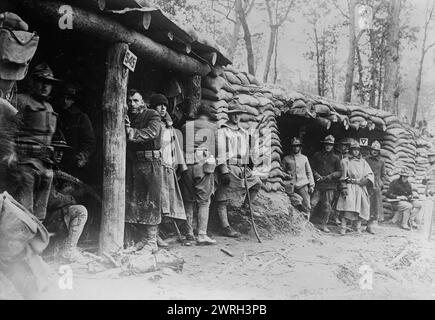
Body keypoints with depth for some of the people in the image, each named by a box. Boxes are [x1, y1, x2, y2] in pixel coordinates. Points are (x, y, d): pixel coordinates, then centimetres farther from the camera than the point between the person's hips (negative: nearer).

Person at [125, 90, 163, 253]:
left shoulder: (152, 115, -1)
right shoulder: (128, 118, 17)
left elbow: (152, 132, -20)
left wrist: (132, 132, -27)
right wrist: (125, 128, -9)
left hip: (151, 162, -6)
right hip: (133, 163, 6)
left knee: (151, 201, -4)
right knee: (135, 201, 8)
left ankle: (152, 241, 0)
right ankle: (143, 237, 19)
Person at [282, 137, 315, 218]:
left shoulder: (304, 158, 13)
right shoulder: (286, 159, 9)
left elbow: (309, 172, 14)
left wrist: (311, 185, 7)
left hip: (303, 185, 1)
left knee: (307, 206, -7)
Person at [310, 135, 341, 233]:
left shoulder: (335, 158, 9)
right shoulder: (317, 155, 11)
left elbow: (339, 172, 6)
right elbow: (311, 167, 11)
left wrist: (330, 176, -8)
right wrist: (316, 175, -6)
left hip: (330, 185, 0)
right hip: (317, 184, 0)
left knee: (328, 206, 2)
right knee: (312, 203, -9)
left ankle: (324, 225, 13)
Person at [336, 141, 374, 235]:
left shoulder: (363, 162, 16)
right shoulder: (345, 161, 6)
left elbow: (370, 174, 13)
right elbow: (343, 176, 2)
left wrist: (366, 179, -8)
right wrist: (344, 187, -7)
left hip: (361, 188, 4)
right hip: (349, 187, -3)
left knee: (360, 208, 1)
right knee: (347, 207, -13)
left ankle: (358, 228, 9)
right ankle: (343, 228, -11)